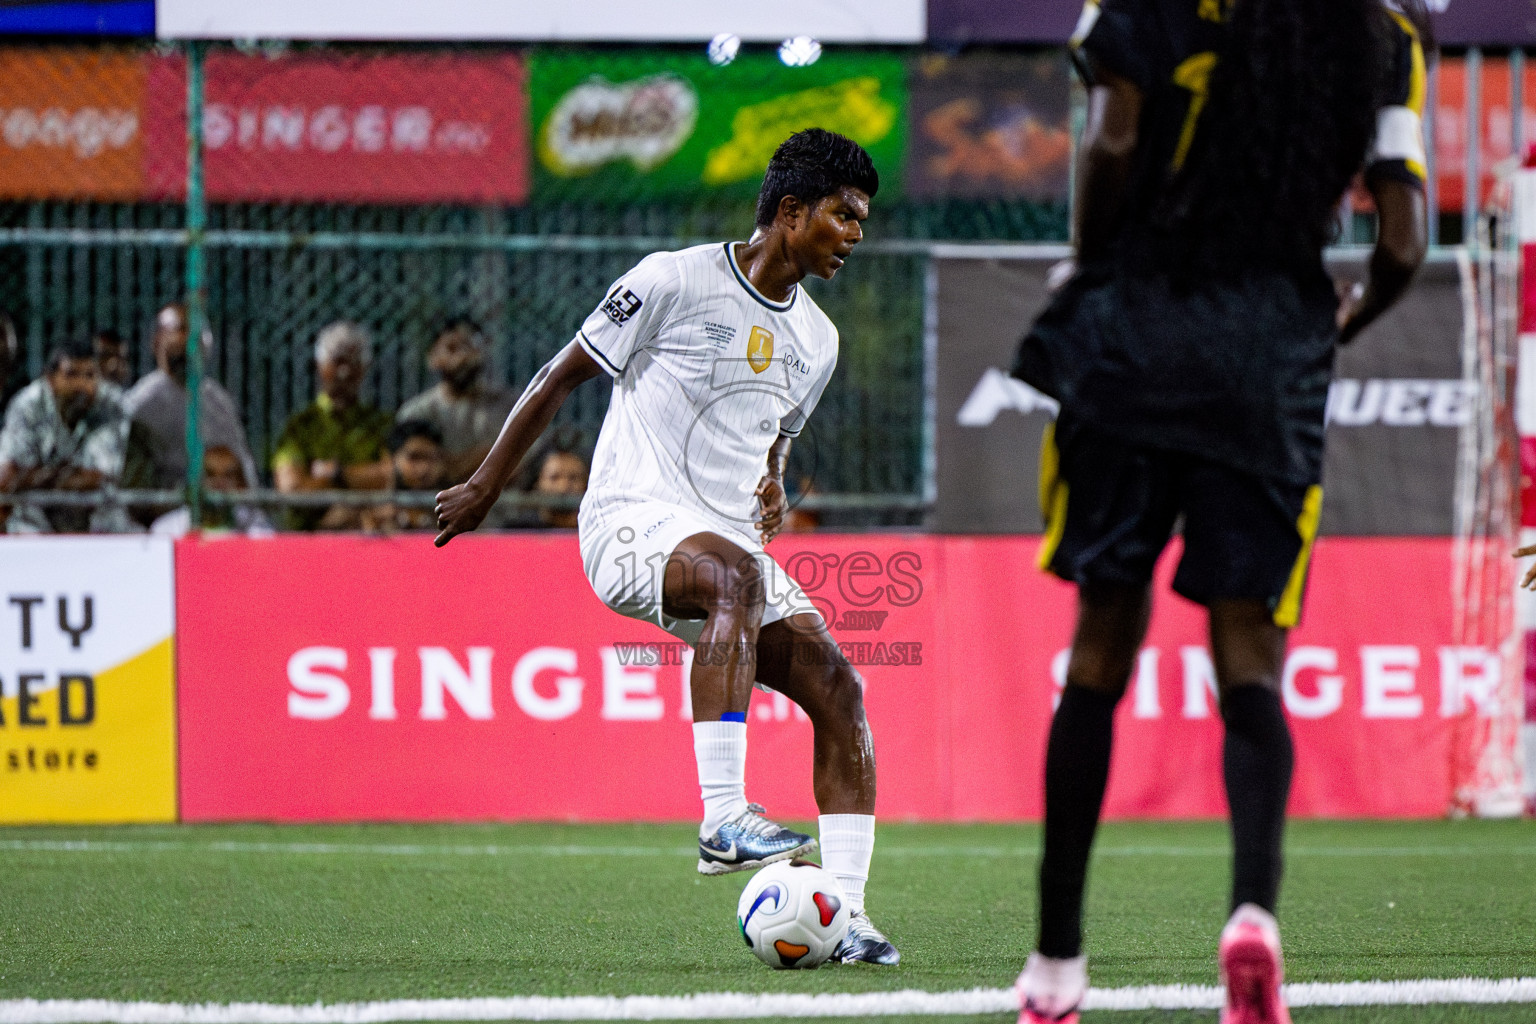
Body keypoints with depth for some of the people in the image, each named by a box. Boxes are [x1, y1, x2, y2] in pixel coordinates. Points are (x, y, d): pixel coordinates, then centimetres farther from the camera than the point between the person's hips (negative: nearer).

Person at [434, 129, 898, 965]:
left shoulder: (816, 339, 15)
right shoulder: (676, 281, -6)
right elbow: (560, 376, 1)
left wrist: (773, 489, 12)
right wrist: (486, 487, 3)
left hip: (731, 541, 7)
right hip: (632, 516, -7)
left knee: (836, 689, -10)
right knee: (735, 577, -39)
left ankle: (844, 914, -10)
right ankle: (722, 820, -44)